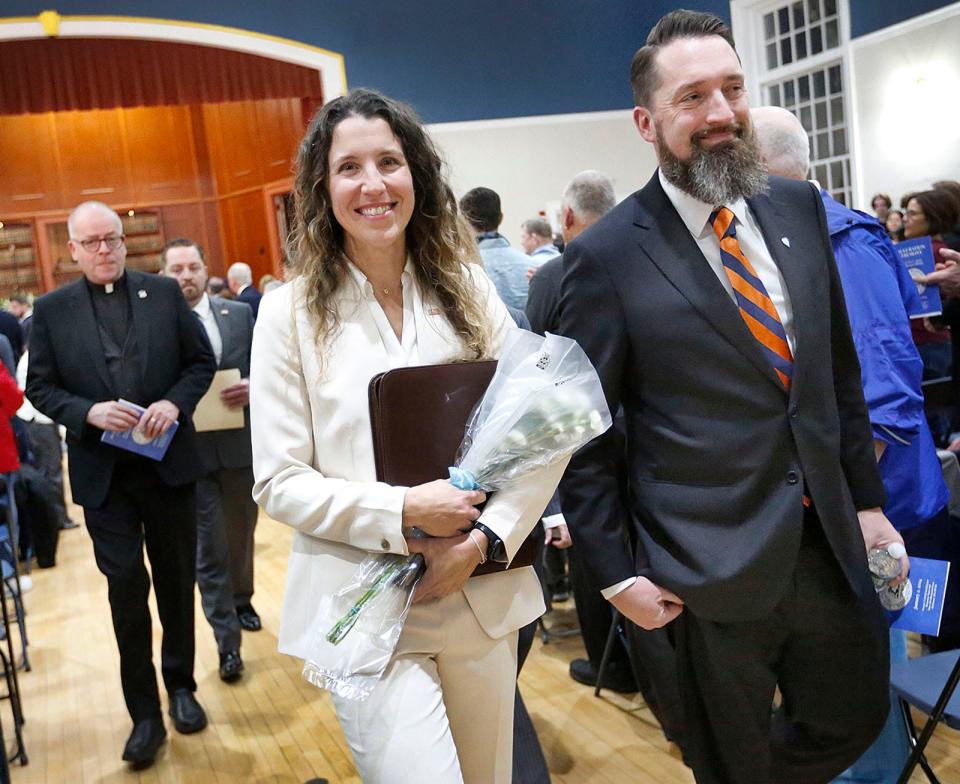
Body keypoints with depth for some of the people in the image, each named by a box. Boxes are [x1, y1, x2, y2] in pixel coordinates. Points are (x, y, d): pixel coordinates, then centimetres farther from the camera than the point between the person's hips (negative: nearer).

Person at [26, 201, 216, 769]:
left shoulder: (165, 293, 2)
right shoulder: (51, 310, 1)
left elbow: (202, 361, 4)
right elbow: (39, 388, 1)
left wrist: (175, 403, -14)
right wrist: (89, 412, -17)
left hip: (168, 462, 1)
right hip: (103, 472, -1)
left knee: (176, 579, 13)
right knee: (126, 587, 0)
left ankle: (181, 685, 32)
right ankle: (145, 714, 12)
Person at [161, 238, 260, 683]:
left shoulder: (240, 314, 4)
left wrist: (253, 387, -15)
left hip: (239, 445, 3)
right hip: (188, 452, -3)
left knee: (241, 534, 20)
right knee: (208, 550, 0)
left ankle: (242, 600, 45)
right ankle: (228, 644, 9)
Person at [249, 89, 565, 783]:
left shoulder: (466, 288, 3)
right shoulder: (292, 314, -4)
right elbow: (279, 482, -6)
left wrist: (485, 538, -13)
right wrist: (402, 513, -18)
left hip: (483, 597, 3)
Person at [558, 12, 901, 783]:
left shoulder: (798, 208, 3)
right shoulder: (607, 256, -13)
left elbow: (840, 371, 11)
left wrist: (867, 499, 10)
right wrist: (615, 570, -9)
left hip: (830, 546, 5)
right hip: (714, 567, -4)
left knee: (855, 721, 19)